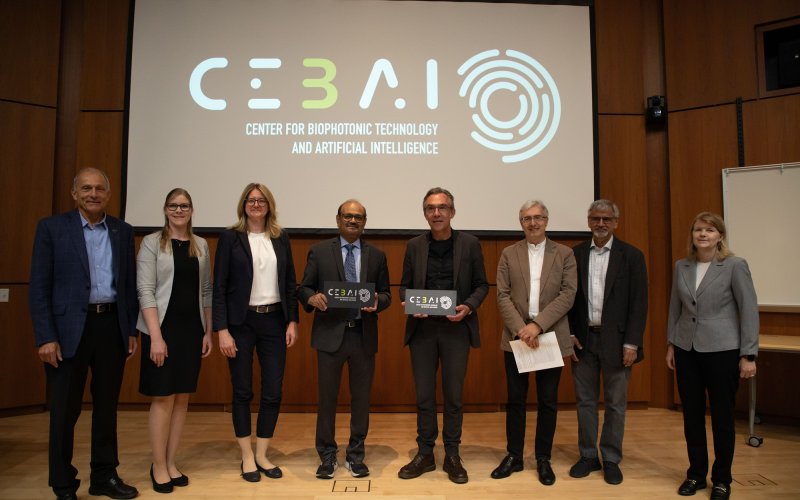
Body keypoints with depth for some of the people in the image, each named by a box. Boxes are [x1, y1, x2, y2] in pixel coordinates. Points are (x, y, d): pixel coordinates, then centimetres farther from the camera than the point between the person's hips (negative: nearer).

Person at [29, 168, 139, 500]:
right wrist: (46, 337, -11)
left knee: (107, 405, 13)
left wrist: (131, 330, 6)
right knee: (65, 410, 6)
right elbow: (39, 288, -5)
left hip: (112, 326, 3)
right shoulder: (52, 228, -1)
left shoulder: (123, 231, 8)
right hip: (69, 328, -3)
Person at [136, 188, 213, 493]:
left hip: (192, 330, 4)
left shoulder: (201, 245, 8)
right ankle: (158, 466, 17)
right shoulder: (151, 243, -3)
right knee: (163, 398, 2)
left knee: (182, 398, 9)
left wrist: (208, 332, 6)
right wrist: (156, 336, -15)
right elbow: (145, 290, -9)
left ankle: (171, 462, 23)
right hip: (163, 328, -4)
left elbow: (206, 291, 10)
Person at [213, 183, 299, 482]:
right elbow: (219, 287, -5)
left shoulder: (281, 239, 8)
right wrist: (222, 330, -10)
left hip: (274, 320, 3)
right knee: (242, 392, 8)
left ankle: (262, 455, 23)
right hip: (241, 322, -3)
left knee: (273, 392, 5)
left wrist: (292, 321, 3)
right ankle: (247, 457, 24)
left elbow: (290, 283, 10)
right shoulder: (230, 238, -2)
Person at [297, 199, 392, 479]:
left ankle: (355, 456, 27)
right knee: (327, 397, 8)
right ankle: (327, 456, 25)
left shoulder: (377, 255, 8)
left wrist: (377, 301, -15)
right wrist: (313, 298, -20)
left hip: (364, 336, 2)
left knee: (361, 397, 10)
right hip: (330, 335, -1)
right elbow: (303, 288, 2)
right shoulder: (319, 251, 3)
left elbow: (386, 294, 8)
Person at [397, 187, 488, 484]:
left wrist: (469, 306, -14)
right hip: (422, 329, 2)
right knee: (424, 395, 9)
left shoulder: (470, 244, 1)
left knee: (454, 395, 8)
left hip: (456, 329, -1)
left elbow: (481, 284, 4)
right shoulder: (414, 246, 6)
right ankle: (425, 454, 23)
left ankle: (452, 456, 23)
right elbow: (405, 285, 10)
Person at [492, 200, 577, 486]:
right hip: (516, 336, 1)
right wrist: (521, 328, -14)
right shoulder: (509, 254, 5)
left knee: (548, 401, 8)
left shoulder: (564, 254, 2)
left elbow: (568, 295, -7)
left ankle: (543, 459, 23)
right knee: (515, 399, 9)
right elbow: (502, 296, -1)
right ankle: (514, 456, 22)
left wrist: (538, 325, -17)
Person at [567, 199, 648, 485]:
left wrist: (632, 343, -11)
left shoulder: (631, 256, -3)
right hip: (583, 339, 2)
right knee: (585, 401, 11)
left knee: (615, 403, 9)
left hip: (616, 340, -2)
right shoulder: (575, 254, 4)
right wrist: (569, 334, -1)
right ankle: (588, 456, 25)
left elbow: (639, 302, -5)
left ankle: (611, 459, 23)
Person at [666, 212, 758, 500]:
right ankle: (696, 474, 27)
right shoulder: (681, 267, 5)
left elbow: (749, 311, -8)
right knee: (691, 415, 11)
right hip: (687, 350, 4)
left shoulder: (735, 266, -7)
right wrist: (671, 344, 10)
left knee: (722, 416, 8)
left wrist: (748, 355, -10)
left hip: (722, 351, -4)